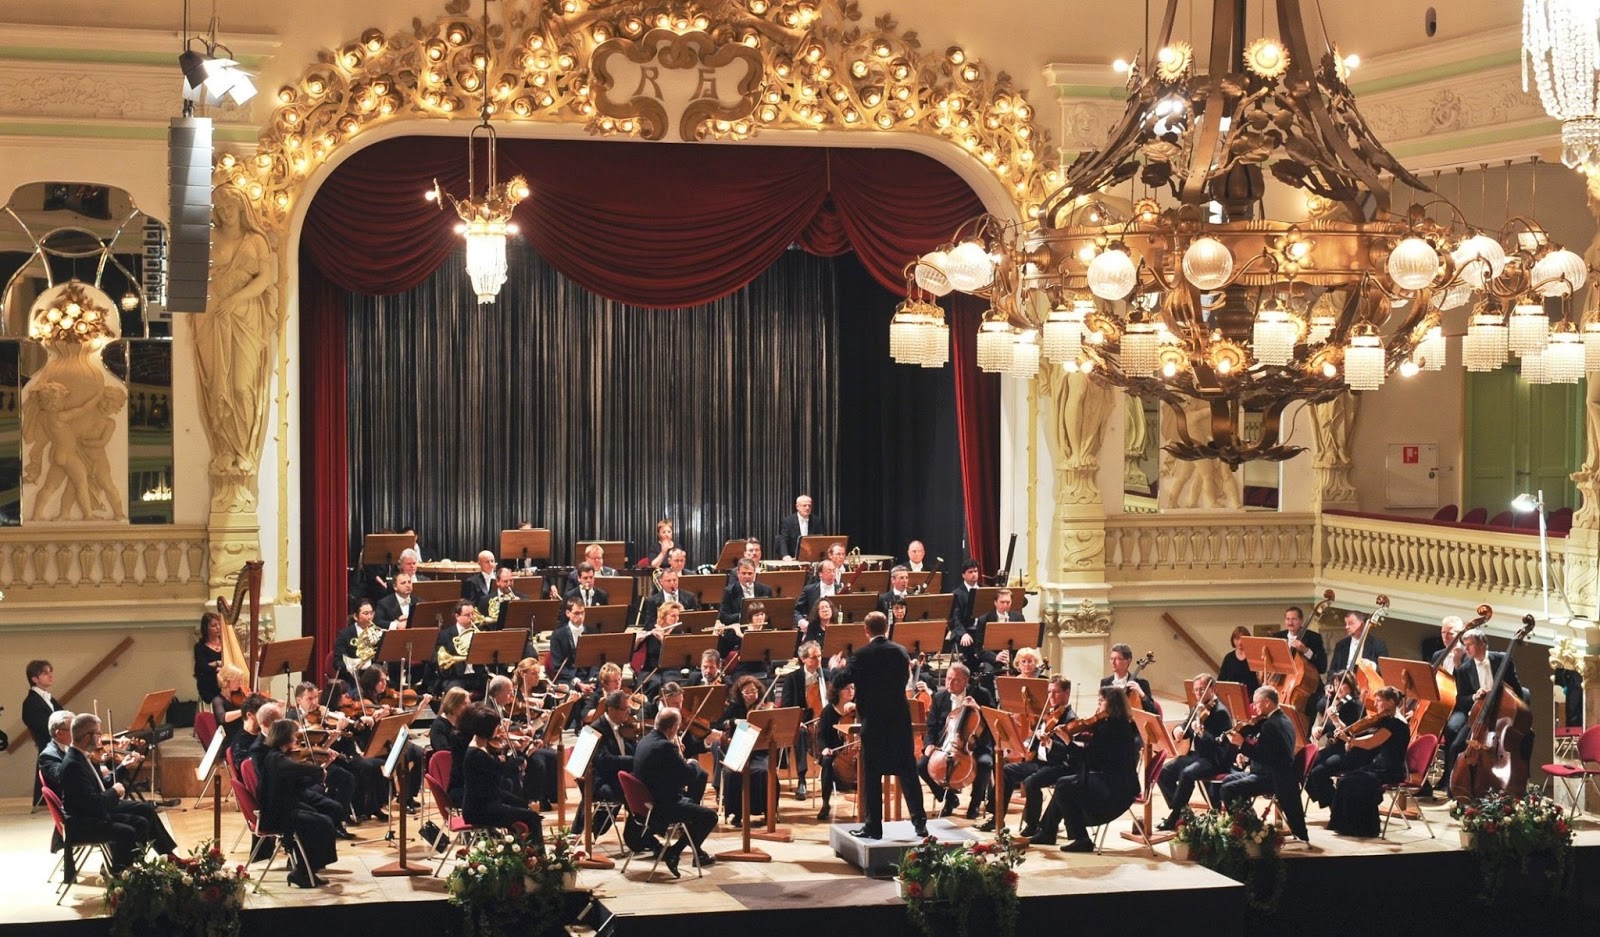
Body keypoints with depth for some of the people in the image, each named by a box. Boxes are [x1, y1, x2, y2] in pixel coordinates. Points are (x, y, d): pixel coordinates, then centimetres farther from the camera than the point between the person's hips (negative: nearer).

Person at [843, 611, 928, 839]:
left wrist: (835, 667, 11)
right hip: (900, 719, 4)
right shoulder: (900, 652, 1)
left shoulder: (860, 656, -11)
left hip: (873, 721, -3)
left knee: (871, 775, 3)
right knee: (907, 772, 9)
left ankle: (873, 826, 4)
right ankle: (920, 822, 7)